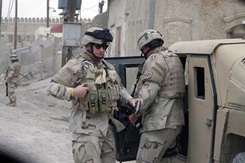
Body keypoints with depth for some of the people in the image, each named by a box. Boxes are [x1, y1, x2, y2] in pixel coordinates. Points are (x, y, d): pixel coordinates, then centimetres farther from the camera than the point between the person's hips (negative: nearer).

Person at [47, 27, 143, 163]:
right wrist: (72, 92, -26)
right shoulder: (76, 66, -8)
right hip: (86, 127, -7)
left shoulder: (108, 67, 15)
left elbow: (119, 88, 27)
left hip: (107, 126, 7)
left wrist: (130, 99, 9)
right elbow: (52, 87, -11)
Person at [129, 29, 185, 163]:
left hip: (159, 123, -10)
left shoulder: (155, 59, -11)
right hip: (174, 121, 10)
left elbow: (148, 93, -19)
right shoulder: (173, 58, 19)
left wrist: (135, 114, -5)